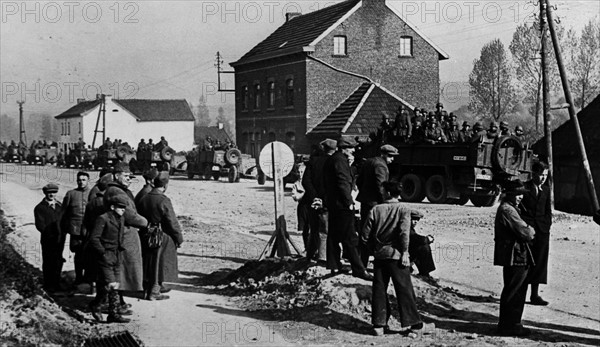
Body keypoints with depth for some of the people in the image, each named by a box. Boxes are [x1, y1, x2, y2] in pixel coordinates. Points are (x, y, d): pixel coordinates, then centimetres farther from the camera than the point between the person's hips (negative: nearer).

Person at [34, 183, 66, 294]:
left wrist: (62, 234, 3)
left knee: (58, 263, 8)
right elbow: (40, 225, -8)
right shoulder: (40, 208, -1)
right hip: (48, 240, -4)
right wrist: (51, 235, -15)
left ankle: (56, 285, 19)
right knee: (48, 263, 0)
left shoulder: (59, 206, 16)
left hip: (60, 239, 4)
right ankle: (49, 287, 8)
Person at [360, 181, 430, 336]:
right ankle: (413, 322, 10)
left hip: (379, 255, 2)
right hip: (396, 255, -2)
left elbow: (364, 236, 1)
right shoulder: (403, 210, -4)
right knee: (404, 288, 5)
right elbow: (404, 232, -19)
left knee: (379, 289, 8)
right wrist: (405, 252, -13)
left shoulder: (375, 210, 2)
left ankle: (379, 324, 8)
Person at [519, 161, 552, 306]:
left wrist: (547, 225, 4)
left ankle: (535, 295, 12)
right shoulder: (523, 188, -4)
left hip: (542, 231, 5)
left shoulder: (546, 190, 13)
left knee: (539, 263, 5)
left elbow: (548, 211, 16)